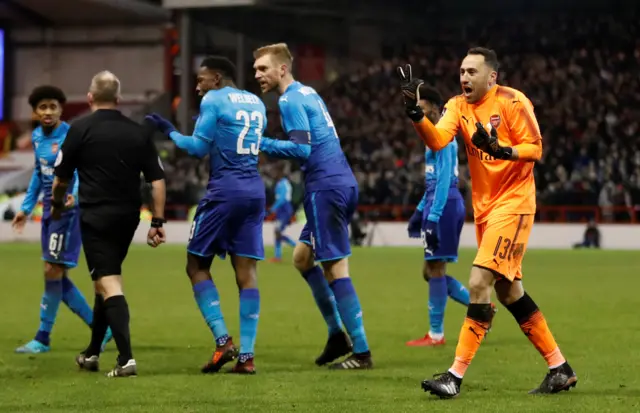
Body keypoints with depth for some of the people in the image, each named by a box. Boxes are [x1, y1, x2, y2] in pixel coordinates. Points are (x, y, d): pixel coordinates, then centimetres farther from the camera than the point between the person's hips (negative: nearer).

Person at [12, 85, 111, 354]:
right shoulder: (37, 137, 10)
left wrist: (75, 195, -43)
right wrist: (26, 208, 23)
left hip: (68, 209, -8)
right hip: (50, 209, 8)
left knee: (53, 272, -7)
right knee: (57, 277, 8)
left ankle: (43, 339, 2)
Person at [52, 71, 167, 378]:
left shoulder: (80, 130, -5)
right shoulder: (139, 133, 5)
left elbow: (61, 178, 2)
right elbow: (157, 180, 2)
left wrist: (57, 205, 22)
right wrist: (157, 222, 8)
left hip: (96, 217, -5)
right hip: (128, 216, 5)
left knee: (108, 284, -8)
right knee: (106, 281, 20)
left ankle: (126, 358, -21)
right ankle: (92, 353, 30)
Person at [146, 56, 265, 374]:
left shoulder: (214, 100, -4)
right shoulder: (257, 104, 17)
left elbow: (199, 148, -6)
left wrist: (170, 132, 8)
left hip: (225, 189, -6)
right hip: (255, 190, 6)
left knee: (197, 265, 4)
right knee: (246, 271, 2)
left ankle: (223, 340, -10)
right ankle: (246, 355, -4)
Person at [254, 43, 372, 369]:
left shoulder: (290, 100, -10)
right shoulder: (308, 93, 18)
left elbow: (302, 148, -20)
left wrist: (261, 143, -15)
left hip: (325, 187, -10)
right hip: (343, 182, 10)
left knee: (335, 268, -6)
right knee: (302, 256, 19)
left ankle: (361, 352, -6)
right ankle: (337, 334, 18)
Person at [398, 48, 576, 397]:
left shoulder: (512, 102, -11)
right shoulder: (458, 106, 5)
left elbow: (535, 148, -12)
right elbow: (437, 140, -11)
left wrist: (501, 151, -30)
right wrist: (415, 113, -28)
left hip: (513, 203, -8)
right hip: (484, 206, 8)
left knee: (479, 283, -16)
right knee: (509, 292, 12)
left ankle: (456, 375, -15)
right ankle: (560, 369, 22)